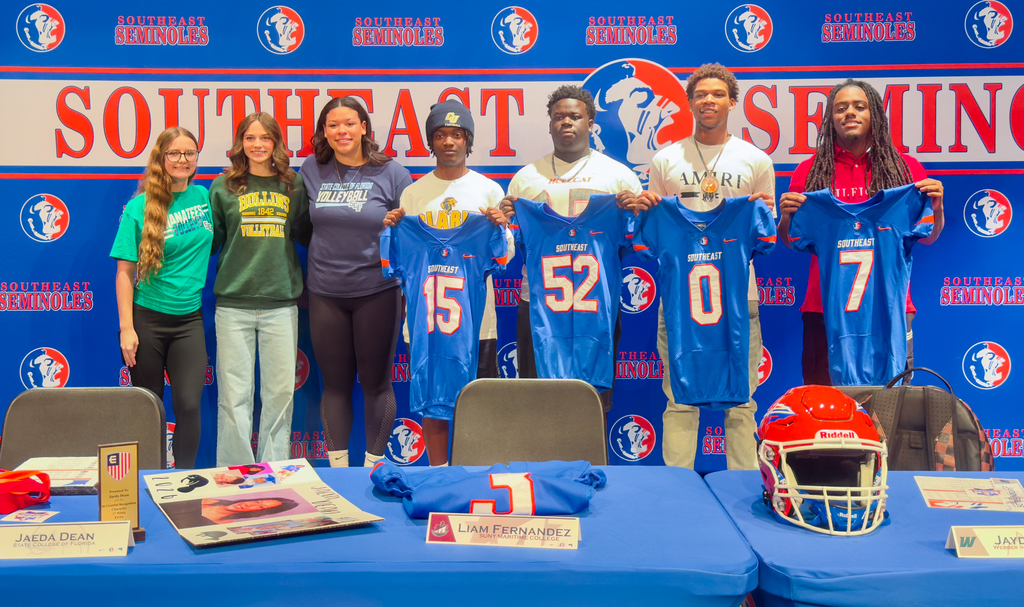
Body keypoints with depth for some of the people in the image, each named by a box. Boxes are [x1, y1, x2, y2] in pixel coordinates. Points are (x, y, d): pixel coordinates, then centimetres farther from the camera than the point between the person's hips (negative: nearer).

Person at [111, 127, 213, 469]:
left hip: (189, 319, 2)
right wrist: (126, 328, -11)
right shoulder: (139, 207, -6)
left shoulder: (204, 196, 4)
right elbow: (125, 271, -6)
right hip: (147, 318, -2)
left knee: (189, 403, -7)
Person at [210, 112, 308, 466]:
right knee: (234, 394, 1)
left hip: (281, 302, 1)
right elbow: (211, 240, 11)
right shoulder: (224, 187, 6)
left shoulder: (294, 185, 9)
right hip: (233, 304, -1)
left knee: (280, 392, 4)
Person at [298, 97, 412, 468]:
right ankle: (338, 467, 20)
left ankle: (374, 465, 17)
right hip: (325, 294, 2)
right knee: (335, 383, 9)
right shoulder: (311, 171, 5)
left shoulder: (391, 174, -2)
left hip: (377, 291, -2)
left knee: (376, 382, 5)